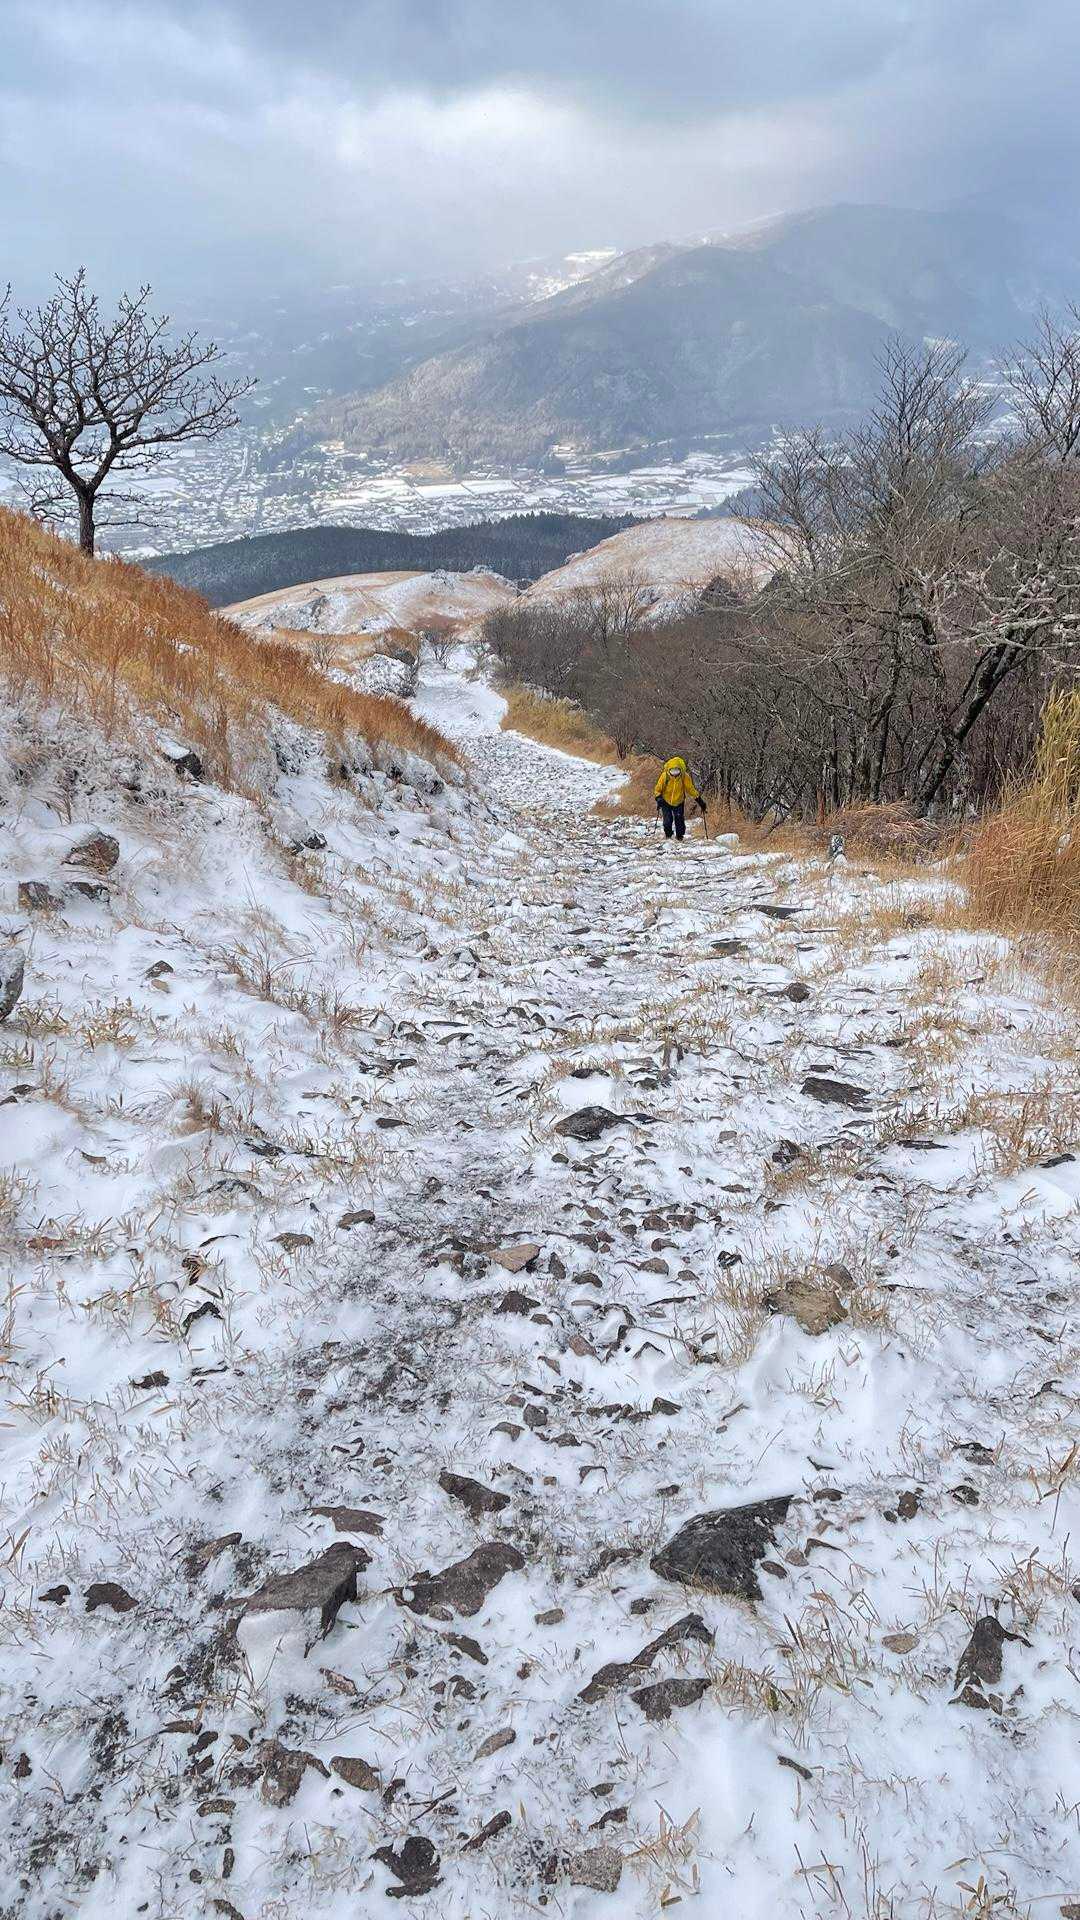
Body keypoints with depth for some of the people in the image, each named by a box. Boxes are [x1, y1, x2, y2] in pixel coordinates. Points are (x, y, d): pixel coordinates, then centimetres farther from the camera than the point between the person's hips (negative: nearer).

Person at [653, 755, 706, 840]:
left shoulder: (684, 776, -18)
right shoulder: (665, 776, -20)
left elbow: (691, 789, -6)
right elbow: (658, 789, -7)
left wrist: (699, 801, -8)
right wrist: (659, 798, -23)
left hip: (679, 802, 1)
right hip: (666, 802, -1)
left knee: (680, 821, -5)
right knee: (667, 820, -8)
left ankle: (679, 837, 17)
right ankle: (667, 835, 19)